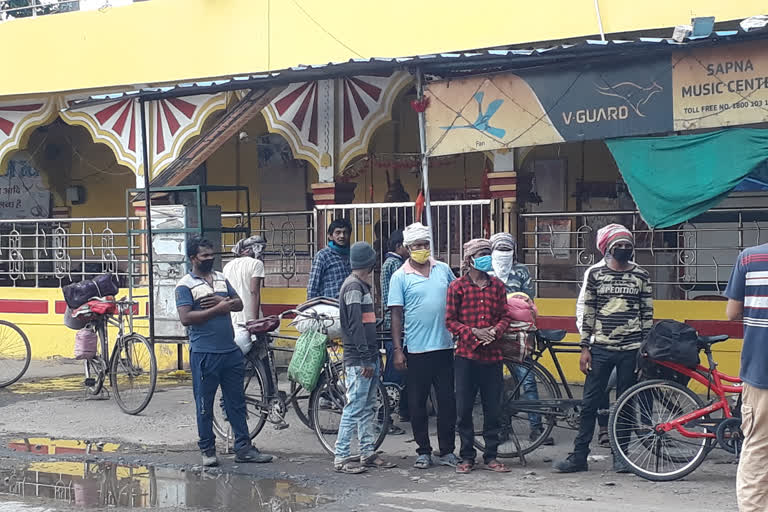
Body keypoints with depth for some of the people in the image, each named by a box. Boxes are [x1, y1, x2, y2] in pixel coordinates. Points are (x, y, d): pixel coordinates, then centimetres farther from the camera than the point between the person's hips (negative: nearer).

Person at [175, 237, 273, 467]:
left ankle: (243, 448, 14)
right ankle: (207, 450, 15)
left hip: (231, 351, 6)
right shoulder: (185, 285, -6)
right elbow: (186, 318, -16)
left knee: (236, 401, 9)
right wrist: (217, 309, -16)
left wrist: (224, 302, -9)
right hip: (204, 354, -6)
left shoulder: (221, 278, 14)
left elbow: (239, 304, 13)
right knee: (205, 405, 4)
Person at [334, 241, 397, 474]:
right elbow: (355, 325, -20)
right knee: (355, 407, -8)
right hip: (358, 359, -10)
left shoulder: (361, 285, 18)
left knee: (368, 408, 13)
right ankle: (340, 457, -4)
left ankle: (367, 453, 19)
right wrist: (365, 359, -21)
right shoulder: (354, 286, -13)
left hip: (369, 356, 10)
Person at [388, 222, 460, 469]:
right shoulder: (400, 277, -2)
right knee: (417, 403, 5)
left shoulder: (443, 269, 8)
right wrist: (397, 350, -8)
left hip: (444, 347, 3)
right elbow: (396, 315, -3)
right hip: (415, 349, -2)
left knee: (447, 400, 5)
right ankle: (423, 451, 16)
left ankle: (446, 451, 15)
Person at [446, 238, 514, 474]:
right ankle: (467, 457, 13)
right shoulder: (457, 286, 0)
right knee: (464, 409, 2)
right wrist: (473, 332, -14)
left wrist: (495, 330, -9)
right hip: (467, 355, -2)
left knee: (493, 409, 5)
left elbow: (505, 316, 11)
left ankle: (491, 456, 16)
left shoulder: (497, 285, 9)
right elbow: (450, 321, -1)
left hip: (492, 355, 3)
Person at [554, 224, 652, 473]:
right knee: (589, 403, 1)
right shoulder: (596, 274, 5)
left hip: (630, 350, 0)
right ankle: (579, 456, 7)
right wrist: (585, 348, 2)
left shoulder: (641, 276, 4)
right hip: (600, 348, 0)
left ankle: (620, 455, 16)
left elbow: (647, 314, 7)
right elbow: (588, 312, 6)